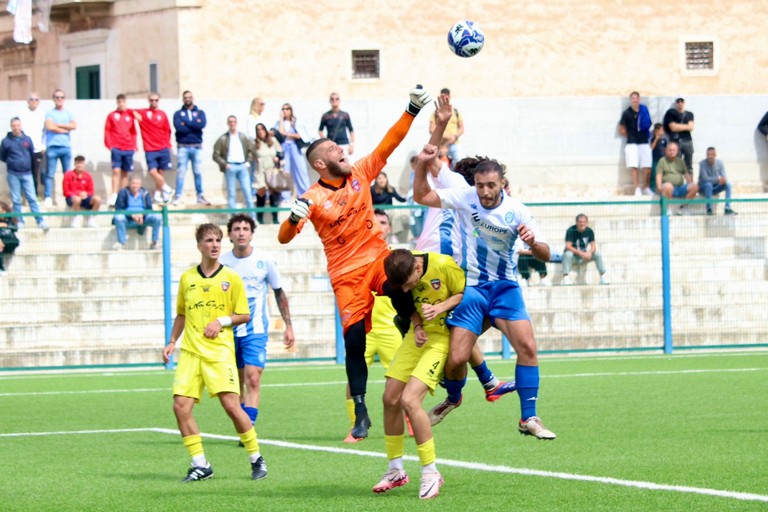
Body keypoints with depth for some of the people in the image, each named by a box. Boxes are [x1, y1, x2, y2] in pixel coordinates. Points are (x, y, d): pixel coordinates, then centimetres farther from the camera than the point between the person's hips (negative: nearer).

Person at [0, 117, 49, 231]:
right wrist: (12, 162, 3)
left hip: (27, 174, 1)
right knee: (16, 199, 4)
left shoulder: (27, 139, 4)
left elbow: (32, 155, 12)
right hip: (13, 175, -1)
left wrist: (30, 167, 10)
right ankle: (19, 221, 10)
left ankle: (40, 221, -4)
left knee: (32, 198, -2)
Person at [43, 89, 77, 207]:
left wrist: (58, 125, -4)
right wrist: (65, 129, -3)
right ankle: (48, 198, -7)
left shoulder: (68, 113, 14)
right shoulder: (50, 113, 5)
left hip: (66, 146, 3)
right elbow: (50, 127, -10)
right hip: (52, 146, -3)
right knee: (50, 174, -6)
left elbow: (74, 126, -1)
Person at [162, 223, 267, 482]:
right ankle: (200, 465, 0)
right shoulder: (187, 278, 11)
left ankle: (256, 459, 5)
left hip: (220, 351, -3)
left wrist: (223, 320, -10)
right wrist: (172, 341, 14)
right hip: (190, 352, 3)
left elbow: (244, 315, 6)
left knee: (231, 405, -12)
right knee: (180, 406, -9)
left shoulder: (231, 278, 2)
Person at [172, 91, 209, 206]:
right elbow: (178, 127, -11)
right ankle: (178, 196, -4)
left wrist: (186, 123, -8)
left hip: (197, 147, 1)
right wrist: (194, 125, -8)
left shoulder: (200, 113, 12)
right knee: (180, 172, -5)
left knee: (198, 172, 4)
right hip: (183, 147, -1)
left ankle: (200, 196, 9)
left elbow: (202, 124, -9)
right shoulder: (178, 113, 8)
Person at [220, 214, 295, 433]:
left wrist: (288, 326, 8)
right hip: (229, 331, 2)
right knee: (237, 383, 7)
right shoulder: (222, 263, 0)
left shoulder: (263, 261, -2)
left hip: (256, 330, -2)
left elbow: (279, 293, 9)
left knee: (253, 379, -16)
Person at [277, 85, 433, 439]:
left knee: (404, 293, -33)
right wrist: (294, 217, -32)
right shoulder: (313, 198, -6)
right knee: (354, 340, -8)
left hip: (377, 258, 2)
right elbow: (284, 237, -10)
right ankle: (360, 414, 1)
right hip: (346, 274, -2)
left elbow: (390, 143, 4)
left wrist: (412, 110, -4)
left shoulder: (360, 174, 5)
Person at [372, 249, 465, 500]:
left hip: (443, 335, -7)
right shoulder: (401, 271, -6)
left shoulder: (444, 265, -24)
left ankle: (431, 473, -7)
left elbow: (463, 294, -9)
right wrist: (417, 326, -9)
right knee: (390, 398, 4)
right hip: (419, 334, 7)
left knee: (409, 400, -19)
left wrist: (439, 308, -25)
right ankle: (396, 471, 22)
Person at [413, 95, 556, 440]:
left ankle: (528, 418, -5)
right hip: (470, 287, -1)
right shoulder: (465, 198, -7)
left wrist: (532, 242, -26)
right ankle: (453, 398, 27)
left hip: (505, 286, 1)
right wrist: (423, 163, -26)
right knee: (456, 358, -7)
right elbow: (421, 196, -12)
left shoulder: (516, 211, -5)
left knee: (527, 347, -15)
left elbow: (545, 256, -3)